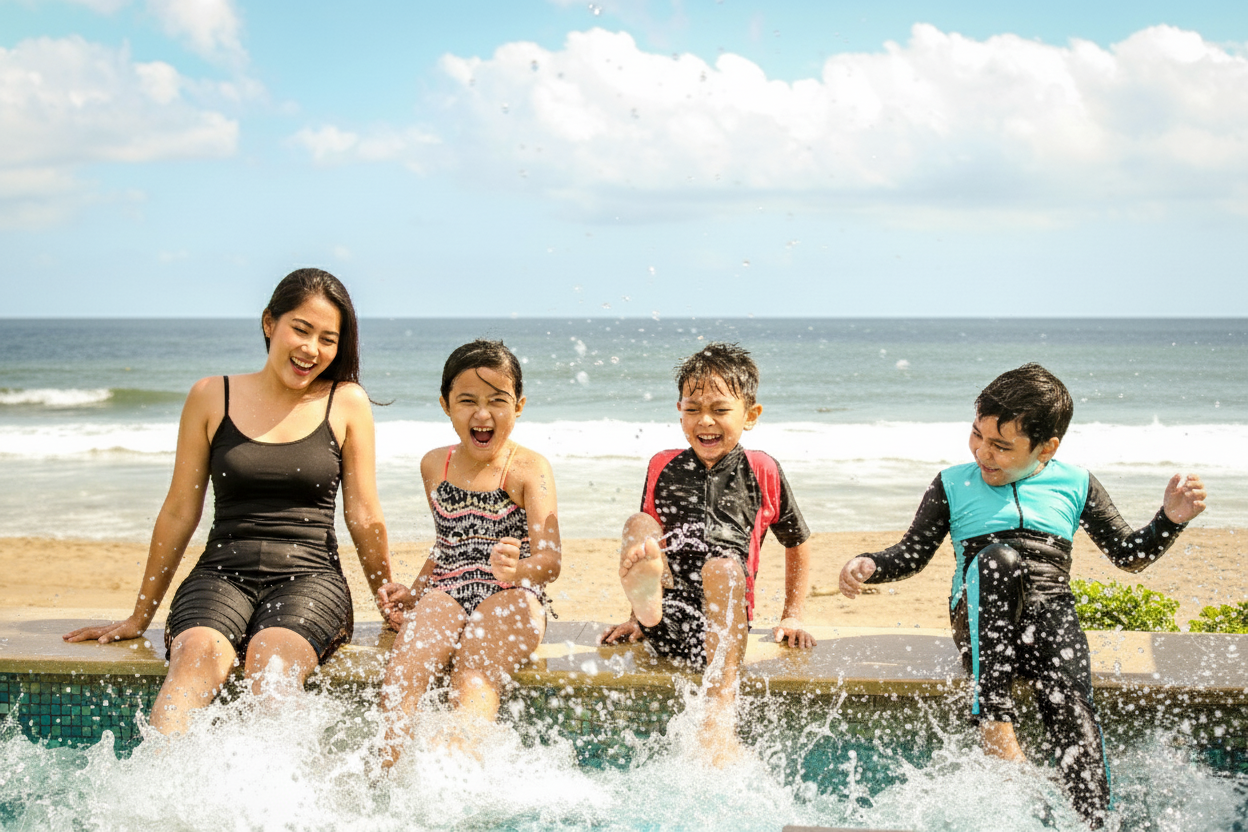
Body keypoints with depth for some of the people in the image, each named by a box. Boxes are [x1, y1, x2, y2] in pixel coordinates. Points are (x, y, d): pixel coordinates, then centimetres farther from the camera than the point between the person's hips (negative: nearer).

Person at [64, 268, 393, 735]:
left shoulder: (347, 403, 6)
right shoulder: (212, 397, 8)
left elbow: (364, 518, 12)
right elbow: (179, 512, 13)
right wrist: (140, 617, 16)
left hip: (311, 578, 0)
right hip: (222, 574, 1)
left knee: (271, 659, -34)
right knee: (198, 654, -33)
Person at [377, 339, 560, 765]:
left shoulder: (528, 468, 0)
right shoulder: (434, 466, 16)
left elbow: (549, 560, -11)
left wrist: (517, 569, -34)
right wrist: (412, 591, 15)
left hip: (510, 600, -3)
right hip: (446, 593, 4)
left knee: (474, 683, -32)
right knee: (403, 668, -27)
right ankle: (389, 769, -35)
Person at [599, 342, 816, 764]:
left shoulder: (762, 472, 9)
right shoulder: (663, 467, 15)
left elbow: (798, 544, 21)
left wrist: (792, 618, 17)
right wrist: (637, 616, 22)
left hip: (724, 621, -2)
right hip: (665, 624, 2)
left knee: (723, 564, -33)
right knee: (638, 525, -14)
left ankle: (720, 720, -41)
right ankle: (647, 610, -48)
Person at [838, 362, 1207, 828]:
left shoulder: (1075, 485, 18)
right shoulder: (954, 485, 17)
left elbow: (1129, 555, 21)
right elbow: (911, 555, 18)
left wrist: (1170, 519, 2)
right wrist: (870, 566, -3)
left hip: (1053, 619, 1)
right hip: (982, 627, 0)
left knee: (1070, 703, -32)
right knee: (997, 558, -34)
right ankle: (994, 725, -39)